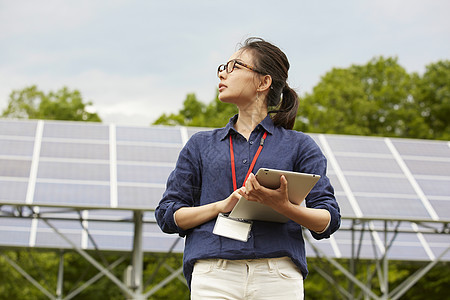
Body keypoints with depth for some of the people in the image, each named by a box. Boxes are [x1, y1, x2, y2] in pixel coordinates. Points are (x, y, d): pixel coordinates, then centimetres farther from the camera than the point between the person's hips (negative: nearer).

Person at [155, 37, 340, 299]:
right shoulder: (201, 145, 21)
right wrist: (221, 206, -4)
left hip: (278, 278, -1)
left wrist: (283, 207, -14)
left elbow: (328, 220, 6)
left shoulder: (299, 146, 15)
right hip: (214, 275, 1)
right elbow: (168, 216, 13)